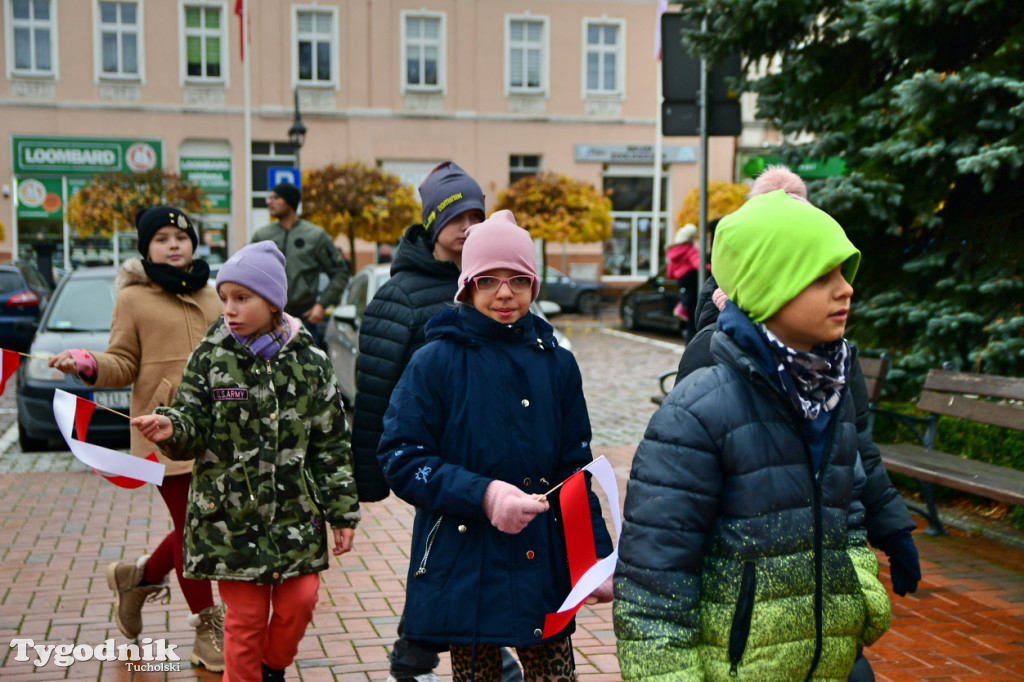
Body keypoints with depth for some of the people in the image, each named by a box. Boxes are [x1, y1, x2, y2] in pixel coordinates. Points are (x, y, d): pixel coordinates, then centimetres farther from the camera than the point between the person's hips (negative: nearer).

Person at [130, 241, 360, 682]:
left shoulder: (309, 363, -1)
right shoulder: (210, 359, -1)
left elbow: (331, 444, 2)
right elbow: (194, 427, -3)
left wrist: (343, 513, 2)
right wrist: (171, 430, -27)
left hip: (296, 515, 1)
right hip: (230, 517, -1)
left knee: (299, 600, 4)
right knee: (245, 616, 4)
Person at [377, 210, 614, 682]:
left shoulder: (556, 364, 6)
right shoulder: (436, 362, -5)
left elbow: (575, 470, 10)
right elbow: (401, 459, -8)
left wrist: (598, 556, 4)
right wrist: (481, 494, -21)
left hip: (541, 570, 3)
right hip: (463, 569, -3)